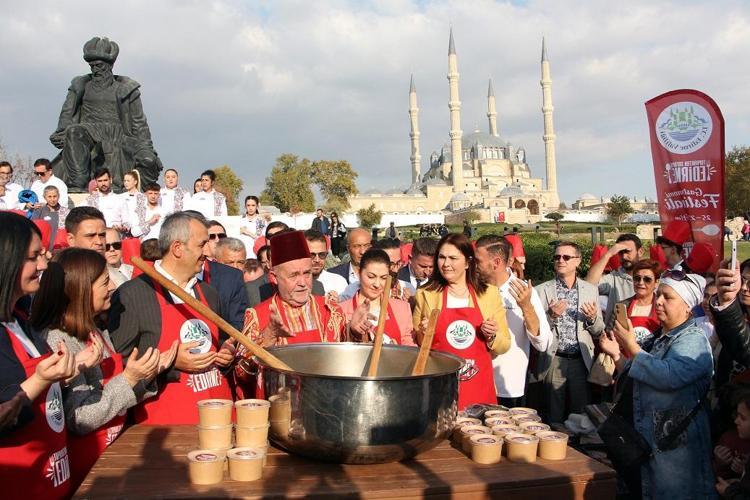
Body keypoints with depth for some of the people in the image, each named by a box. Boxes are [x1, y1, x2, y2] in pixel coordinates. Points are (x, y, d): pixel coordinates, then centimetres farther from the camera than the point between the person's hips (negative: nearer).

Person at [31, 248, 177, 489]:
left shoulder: (98, 333, 7)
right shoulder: (59, 342, -18)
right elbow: (78, 421, -21)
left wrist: (150, 371, -1)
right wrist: (128, 379, -25)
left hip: (112, 448, 7)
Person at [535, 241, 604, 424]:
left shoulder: (591, 289, 8)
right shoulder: (542, 290, 2)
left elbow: (599, 331, 10)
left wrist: (593, 318, -10)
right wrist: (551, 316, -16)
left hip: (581, 361, 1)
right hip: (553, 362, -1)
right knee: (554, 419, 5)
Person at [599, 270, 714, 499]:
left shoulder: (693, 339, -13)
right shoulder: (662, 338, 13)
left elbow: (668, 376, -30)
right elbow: (635, 381, 21)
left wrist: (630, 346, -22)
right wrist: (616, 354, 8)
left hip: (675, 444, -8)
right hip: (648, 439, 9)